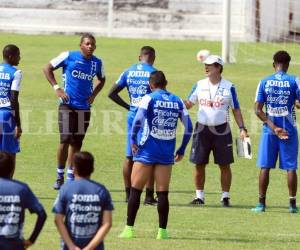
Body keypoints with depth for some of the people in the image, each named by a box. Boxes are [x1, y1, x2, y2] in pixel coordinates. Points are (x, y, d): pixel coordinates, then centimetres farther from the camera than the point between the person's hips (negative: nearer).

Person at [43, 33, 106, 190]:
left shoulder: (97, 63, 6)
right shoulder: (68, 56, -6)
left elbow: (101, 79, 25)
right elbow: (48, 68, 1)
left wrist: (94, 94, 8)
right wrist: (56, 88, -7)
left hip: (84, 108, 4)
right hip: (67, 105, -4)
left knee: (77, 142, 9)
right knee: (65, 140, -11)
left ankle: (70, 177, 18)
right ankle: (59, 176, 1)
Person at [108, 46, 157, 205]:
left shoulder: (128, 72, 6)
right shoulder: (153, 73, -8)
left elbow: (112, 93, 6)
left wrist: (127, 107, 10)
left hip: (132, 116, 4)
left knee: (130, 156, 11)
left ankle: (128, 194, 15)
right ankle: (149, 196, 1)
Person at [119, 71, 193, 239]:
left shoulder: (149, 99, -4)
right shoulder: (177, 101, 7)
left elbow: (138, 120, -18)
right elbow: (189, 127, 5)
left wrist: (133, 140, -6)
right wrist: (182, 150, 14)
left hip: (147, 150, -3)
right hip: (167, 154, 3)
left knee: (136, 190, 4)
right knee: (163, 193, 6)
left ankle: (129, 229, 1)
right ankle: (163, 231, 4)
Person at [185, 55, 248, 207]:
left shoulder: (228, 87, -1)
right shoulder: (200, 85, 6)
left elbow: (236, 109, 3)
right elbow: (188, 104, 8)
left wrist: (242, 128, -5)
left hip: (221, 130, -2)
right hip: (202, 129, 2)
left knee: (224, 165, 0)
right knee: (199, 164, 3)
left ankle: (225, 196, 9)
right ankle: (199, 196, 14)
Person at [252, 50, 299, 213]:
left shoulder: (264, 82, 1)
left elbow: (258, 110, -3)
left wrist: (273, 127, -7)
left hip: (269, 131, 1)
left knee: (265, 167, 6)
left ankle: (261, 203, 5)